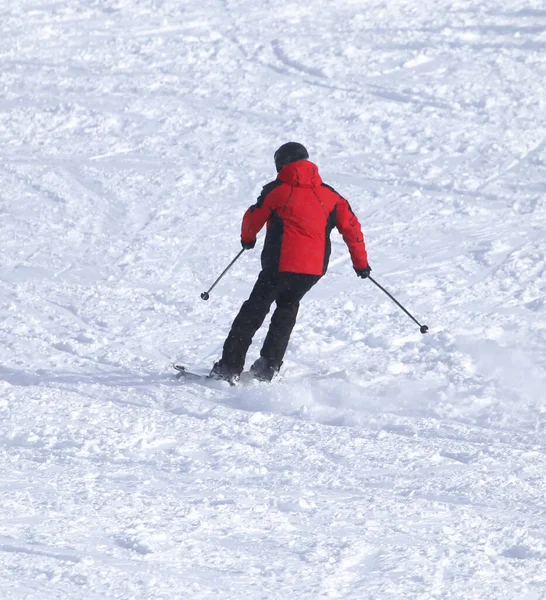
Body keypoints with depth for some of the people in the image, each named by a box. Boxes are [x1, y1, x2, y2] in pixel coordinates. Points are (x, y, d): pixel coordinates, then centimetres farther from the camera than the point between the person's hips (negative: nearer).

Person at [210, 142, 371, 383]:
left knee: (254, 310, 9)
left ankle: (230, 367, 4)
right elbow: (351, 226, 8)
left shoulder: (276, 191, 0)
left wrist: (247, 238, 32)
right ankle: (269, 365, 16)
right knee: (287, 307, 25)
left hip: (281, 264, -4)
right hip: (314, 267, 4)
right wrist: (360, 262, 17)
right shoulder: (328, 194, 10)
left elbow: (253, 219, 9)